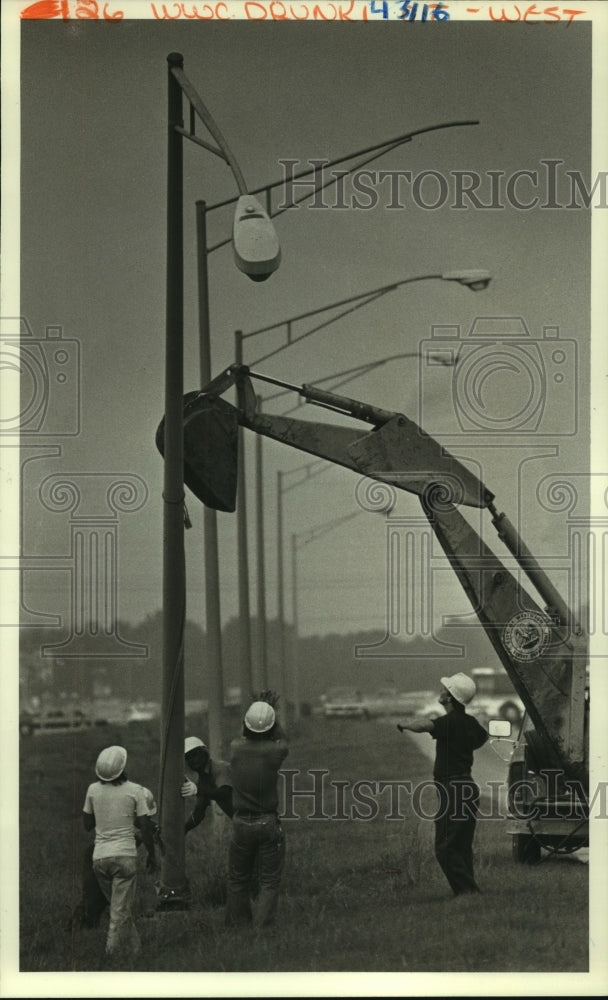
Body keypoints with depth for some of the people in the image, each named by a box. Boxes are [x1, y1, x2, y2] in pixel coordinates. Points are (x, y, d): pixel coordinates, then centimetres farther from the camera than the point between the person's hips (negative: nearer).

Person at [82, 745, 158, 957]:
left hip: (99, 856, 4)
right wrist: (151, 854, 8)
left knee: (120, 908, 18)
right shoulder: (134, 791, -6)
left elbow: (87, 824, 12)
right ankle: (112, 954, -3)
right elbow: (145, 827, -4)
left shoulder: (93, 790, 3)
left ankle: (134, 949, 24)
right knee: (120, 912, 0)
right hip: (125, 854, -4)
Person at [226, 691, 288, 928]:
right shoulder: (274, 751, -15)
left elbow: (246, 738, 16)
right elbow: (283, 742, 11)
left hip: (241, 824, 2)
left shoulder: (236, 748, -9)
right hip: (268, 824, -2)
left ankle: (236, 926, 19)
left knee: (238, 881, 15)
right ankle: (263, 926, -4)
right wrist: (272, 712, 18)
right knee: (269, 882, 4)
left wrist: (259, 707, 20)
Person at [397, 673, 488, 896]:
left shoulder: (450, 722, -16)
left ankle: (467, 891, -12)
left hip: (452, 792, -9)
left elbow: (423, 725, -36)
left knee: (445, 848, -8)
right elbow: (482, 737, 36)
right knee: (462, 847, 15)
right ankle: (467, 890, 16)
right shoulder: (469, 722, 12)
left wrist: (404, 724, -16)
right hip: (468, 788, 9)